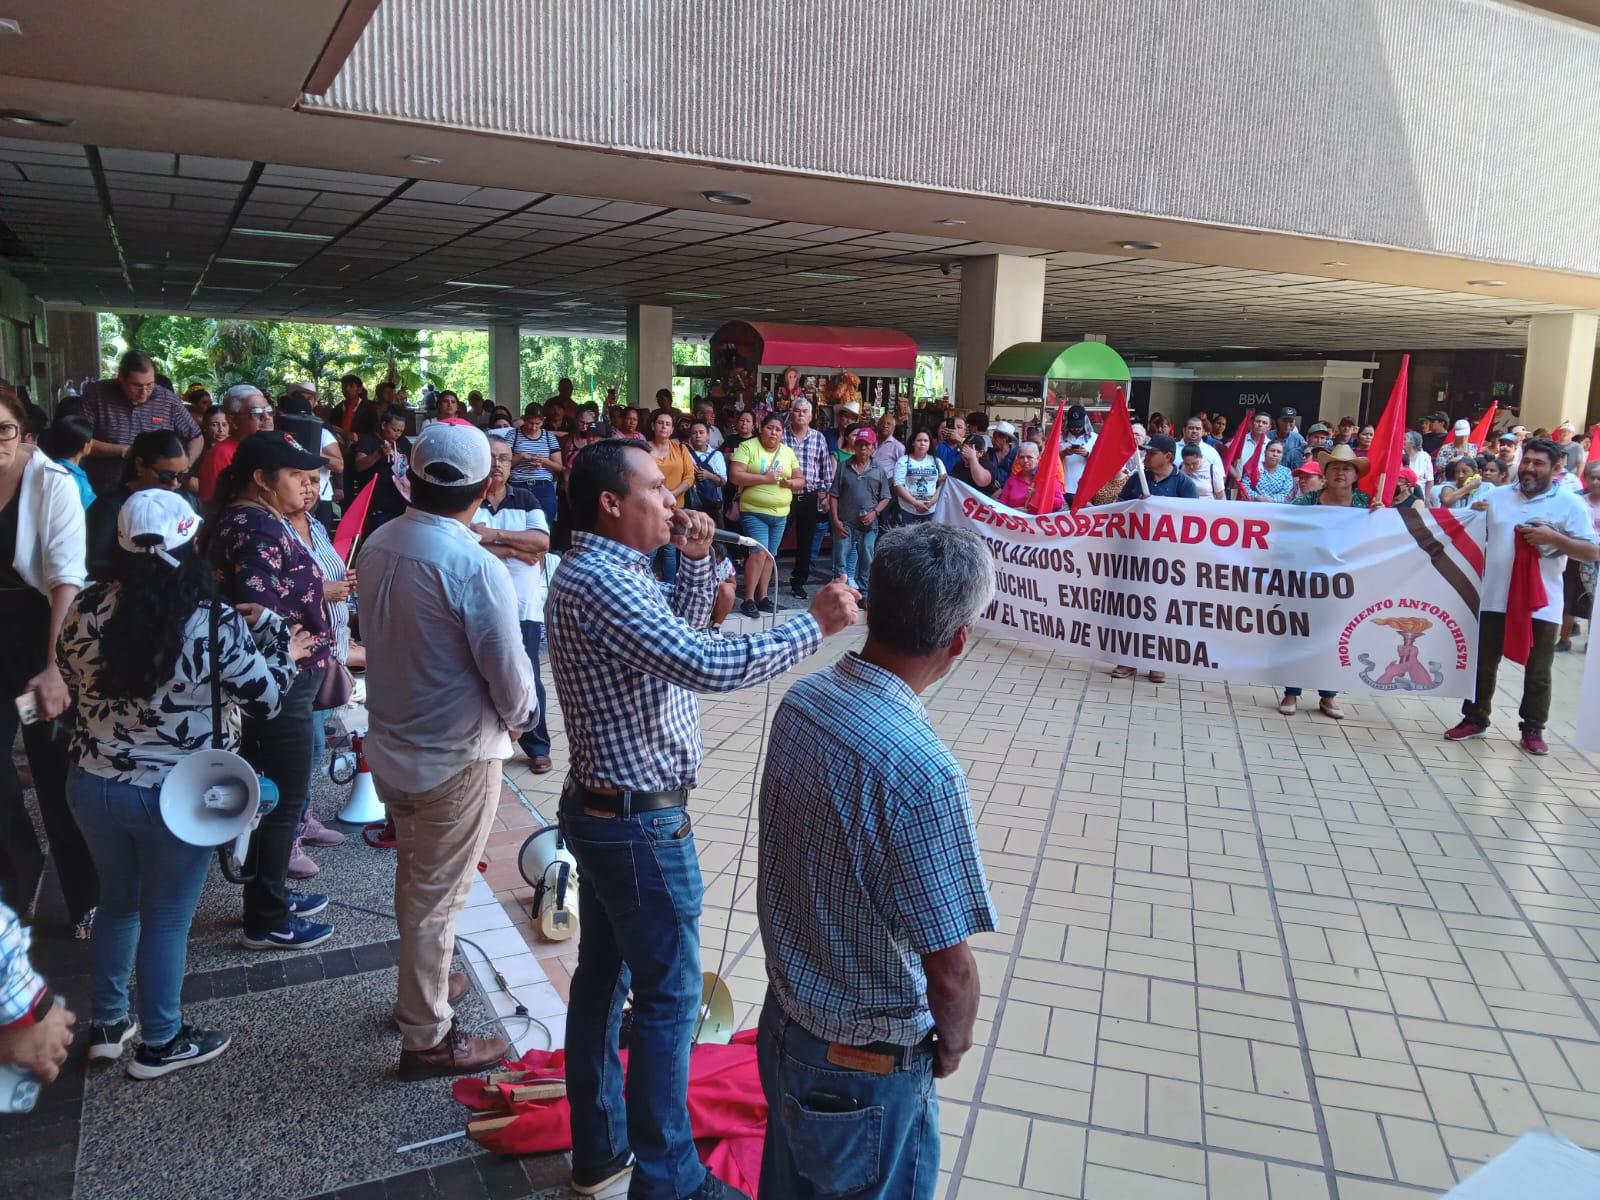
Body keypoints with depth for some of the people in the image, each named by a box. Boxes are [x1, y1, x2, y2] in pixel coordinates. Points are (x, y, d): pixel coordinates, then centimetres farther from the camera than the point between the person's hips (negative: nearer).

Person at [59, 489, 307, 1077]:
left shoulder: (86, 608, -8)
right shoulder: (213, 622, -22)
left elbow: (72, 674, 11)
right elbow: (265, 698, -10)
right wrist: (285, 651, 5)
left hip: (93, 786, 5)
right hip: (178, 798, -5)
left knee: (117, 902, 25)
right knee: (166, 919, 13)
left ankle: (106, 1026, 41)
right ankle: (160, 1044, 29)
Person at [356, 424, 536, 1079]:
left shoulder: (378, 545, -3)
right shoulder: (475, 568, -25)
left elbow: (382, 637, 6)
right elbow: (510, 673, -22)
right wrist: (518, 716, 0)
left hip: (390, 743, 7)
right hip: (455, 755, -7)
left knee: (414, 879, 25)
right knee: (438, 897, 7)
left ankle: (423, 983, 45)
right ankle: (427, 1038, 21)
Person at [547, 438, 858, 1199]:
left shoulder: (601, 571, 7)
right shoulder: (599, 583, -25)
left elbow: (679, 635, 17)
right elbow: (707, 666, -33)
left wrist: (695, 562, 3)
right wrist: (815, 624, -23)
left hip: (605, 809, 10)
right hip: (642, 823, -10)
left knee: (602, 976, 19)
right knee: (669, 998, 3)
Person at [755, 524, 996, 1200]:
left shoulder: (801, 699, -10)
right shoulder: (923, 772, -33)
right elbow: (951, 970, -24)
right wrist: (953, 1046, -4)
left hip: (783, 1012, 7)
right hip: (865, 1065, -6)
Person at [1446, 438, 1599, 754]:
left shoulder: (1570, 504, -2)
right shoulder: (1497, 496, 8)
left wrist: (1553, 538, -18)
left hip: (1542, 603, -3)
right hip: (1495, 599, 3)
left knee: (1537, 672, 7)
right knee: (1484, 663, 12)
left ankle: (1533, 728, 20)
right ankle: (1475, 718, 25)